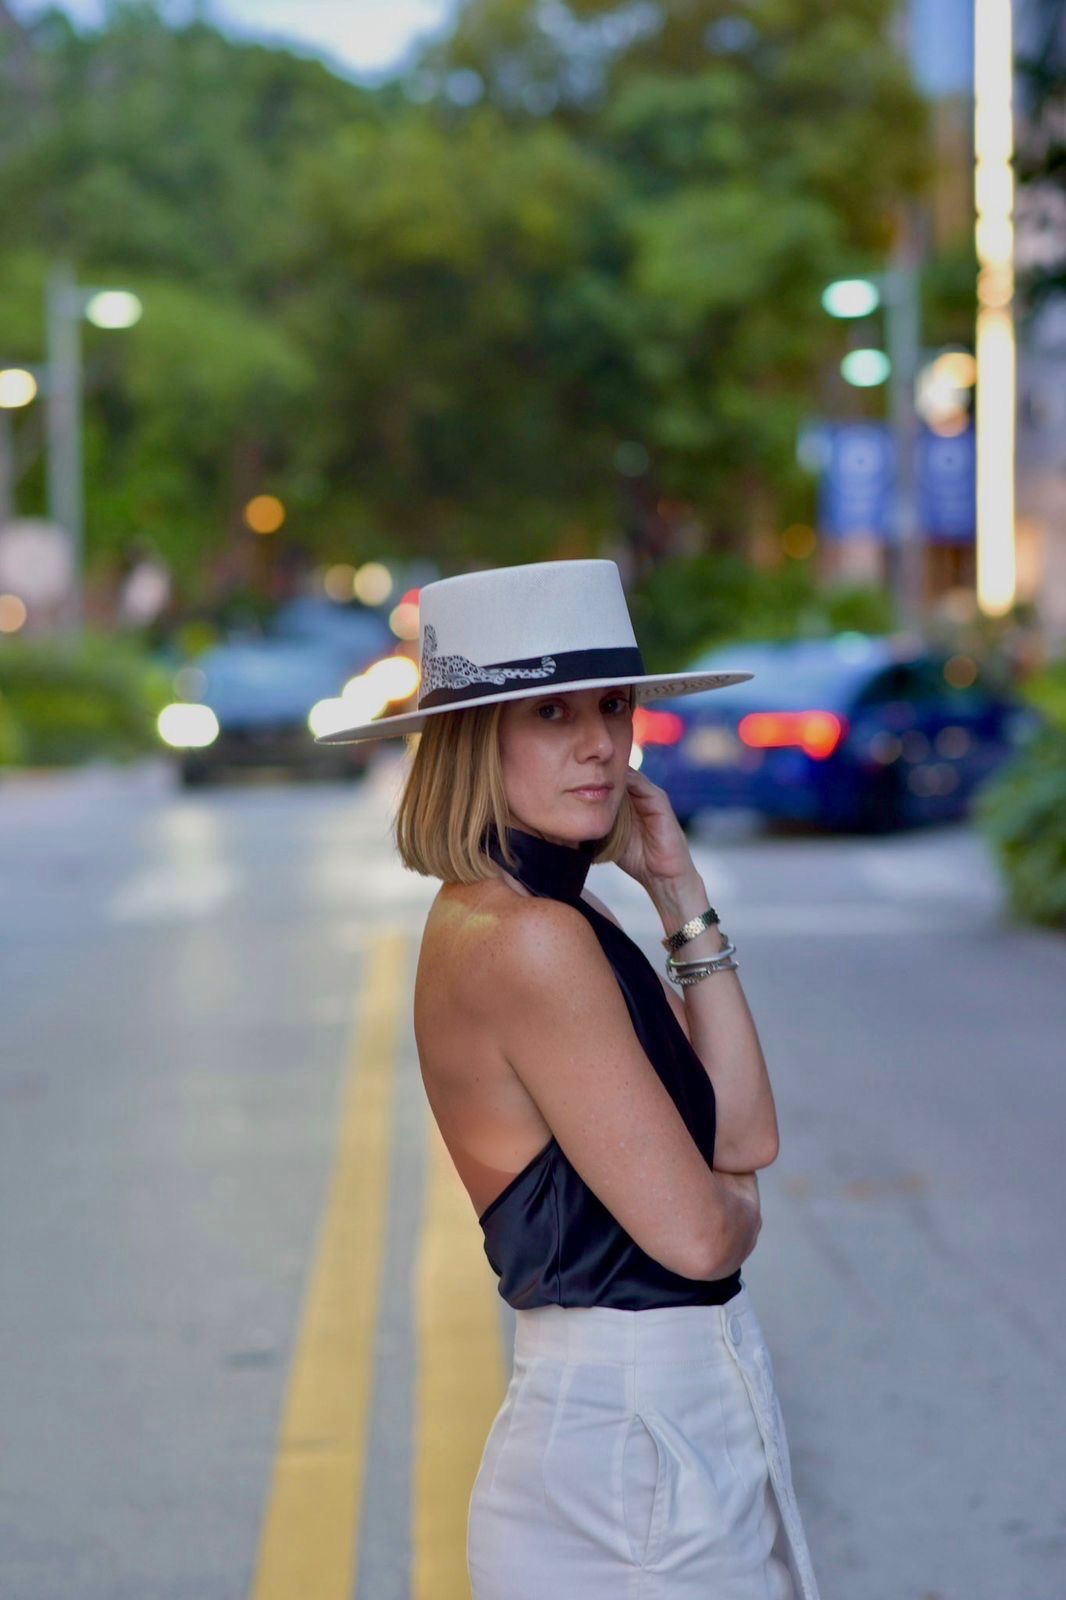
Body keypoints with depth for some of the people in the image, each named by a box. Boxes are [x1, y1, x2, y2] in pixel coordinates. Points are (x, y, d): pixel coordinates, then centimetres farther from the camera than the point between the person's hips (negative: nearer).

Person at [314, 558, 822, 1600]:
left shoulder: (563, 920, 9)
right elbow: (695, 1231, -20)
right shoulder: (528, 939, -20)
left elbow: (745, 1135, 4)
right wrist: (736, 1201, 3)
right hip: (632, 1441, -9)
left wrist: (679, 894, 3)